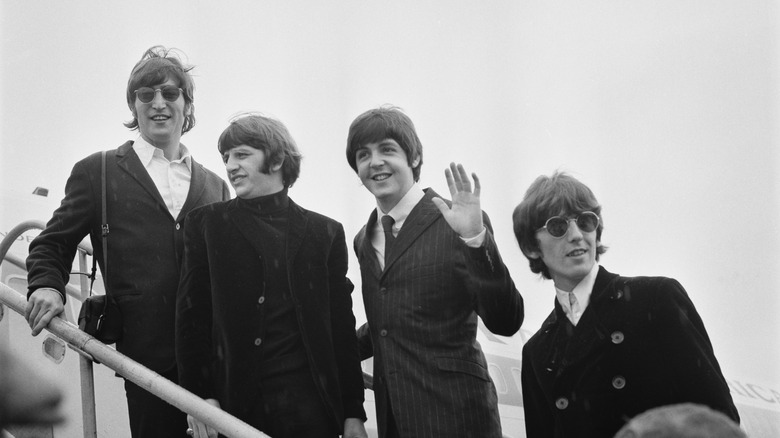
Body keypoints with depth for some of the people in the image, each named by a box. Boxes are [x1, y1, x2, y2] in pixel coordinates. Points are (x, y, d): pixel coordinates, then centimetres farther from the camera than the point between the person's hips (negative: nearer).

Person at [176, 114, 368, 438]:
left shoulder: (325, 232, 7)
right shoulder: (206, 225, 5)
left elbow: (342, 328, 7)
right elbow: (191, 317, 2)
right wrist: (199, 397, -7)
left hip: (309, 404, 0)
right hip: (233, 404, 0)